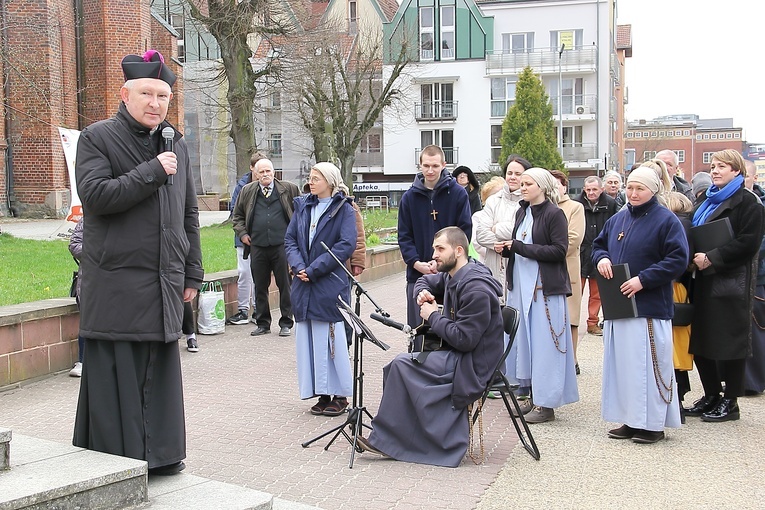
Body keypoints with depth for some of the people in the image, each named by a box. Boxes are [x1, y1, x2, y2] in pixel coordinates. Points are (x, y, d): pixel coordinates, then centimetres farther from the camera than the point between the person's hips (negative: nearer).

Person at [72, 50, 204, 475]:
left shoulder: (177, 145, 15)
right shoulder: (97, 138, -1)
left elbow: (190, 214, 17)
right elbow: (94, 194, -17)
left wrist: (192, 275, 14)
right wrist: (153, 171, -15)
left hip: (165, 283, 5)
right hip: (117, 284, -5)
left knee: (160, 369, 10)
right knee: (117, 374, -2)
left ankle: (160, 452, 21)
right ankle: (118, 458, 9)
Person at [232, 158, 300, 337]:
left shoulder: (289, 189, 5)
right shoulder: (247, 192, 11)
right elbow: (237, 216, 20)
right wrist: (242, 233, 7)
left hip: (282, 245, -2)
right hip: (257, 246, 2)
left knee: (285, 285, 2)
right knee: (260, 287, 8)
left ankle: (286, 323, 12)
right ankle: (263, 323, 18)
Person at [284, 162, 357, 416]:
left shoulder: (344, 210, -3)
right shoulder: (302, 206, 13)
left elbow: (346, 245, -13)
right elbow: (290, 240, 9)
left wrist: (314, 270, -16)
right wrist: (298, 267, -9)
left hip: (330, 284, -5)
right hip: (303, 284, 6)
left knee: (331, 338, -3)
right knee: (308, 339, 6)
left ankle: (340, 395, 8)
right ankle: (323, 394, 15)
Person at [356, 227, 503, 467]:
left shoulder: (476, 289, -21)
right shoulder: (452, 277, 9)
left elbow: (464, 339, -25)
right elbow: (425, 282, 30)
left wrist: (433, 316, -13)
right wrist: (423, 293, 4)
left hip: (473, 364, -10)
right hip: (457, 356, 10)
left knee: (402, 365, -17)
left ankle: (384, 439, -8)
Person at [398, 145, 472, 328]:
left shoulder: (458, 194, 1)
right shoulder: (409, 197, 7)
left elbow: (465, 232, -2)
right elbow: (404, 236, 6)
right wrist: (417, 263, -10)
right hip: (417, 274, 2)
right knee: (418, 328, 6)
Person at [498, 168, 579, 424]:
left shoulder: (554, 214, -9)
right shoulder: (522, 213, 13)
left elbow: (559, 250, -16)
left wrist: (521, 247, -17)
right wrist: (507, 249, 1)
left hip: (545, 287, -7)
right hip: (521, 286, 8)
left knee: (544, 343, -4)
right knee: (524, 340, 9)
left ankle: (546, 403, 3)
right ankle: (533, 395, 18)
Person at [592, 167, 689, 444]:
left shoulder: (666, 220, -7)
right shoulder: (617, 220, 14)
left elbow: (678, 260, -14)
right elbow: (598, 244, 25)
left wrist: (643, 279, -18)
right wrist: (601, 258, 1)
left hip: (650, 307, -7)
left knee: (648, 364, -4)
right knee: (621, 362, 10)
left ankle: (653, 423, 6)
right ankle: (631, 420, 19)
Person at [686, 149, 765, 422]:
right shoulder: (708, 201, 18)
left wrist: (711, 257, -18)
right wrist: (695, 256, 4)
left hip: (732, 281, -8)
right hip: (705, 280, 8)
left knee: (729, 340, -2)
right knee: (700, 340, 7)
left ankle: (730, 402, 8)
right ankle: (711, 396, 19)